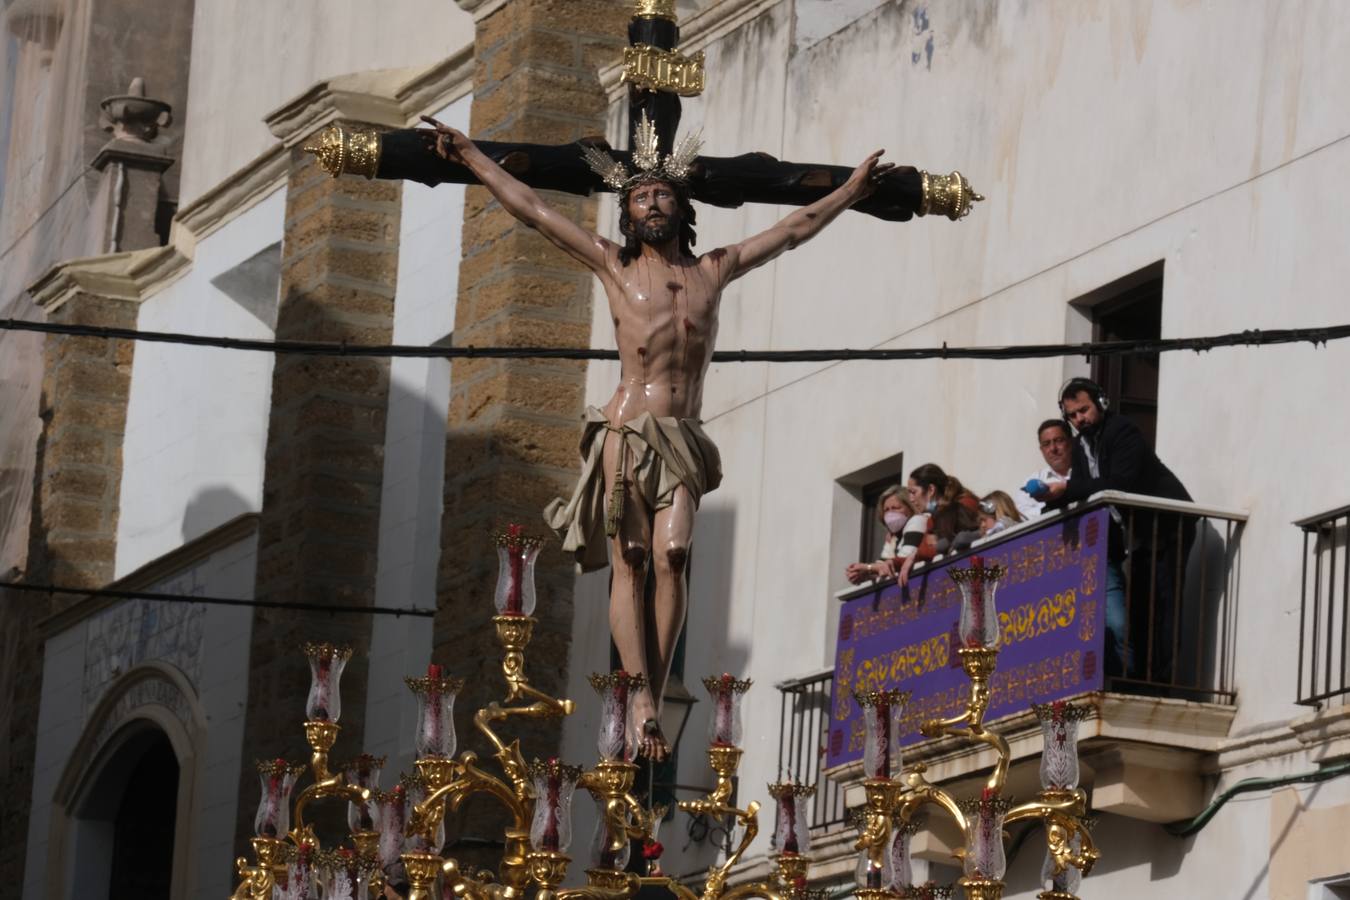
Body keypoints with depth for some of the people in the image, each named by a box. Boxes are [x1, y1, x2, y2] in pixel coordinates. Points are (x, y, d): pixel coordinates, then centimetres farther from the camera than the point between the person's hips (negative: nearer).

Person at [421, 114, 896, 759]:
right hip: (627, 432, -2)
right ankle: (643, 701, -16)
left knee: (671, 554, -17)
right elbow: (529, 208, 13)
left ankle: (653, 697, -16)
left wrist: (850, 192, 32)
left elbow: (793, 229, 27)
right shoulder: (613, 266, 11)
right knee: (630, 562, -11)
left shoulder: (714, 270, 17)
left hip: (684, 439, 2)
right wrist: (468, 155, 14)